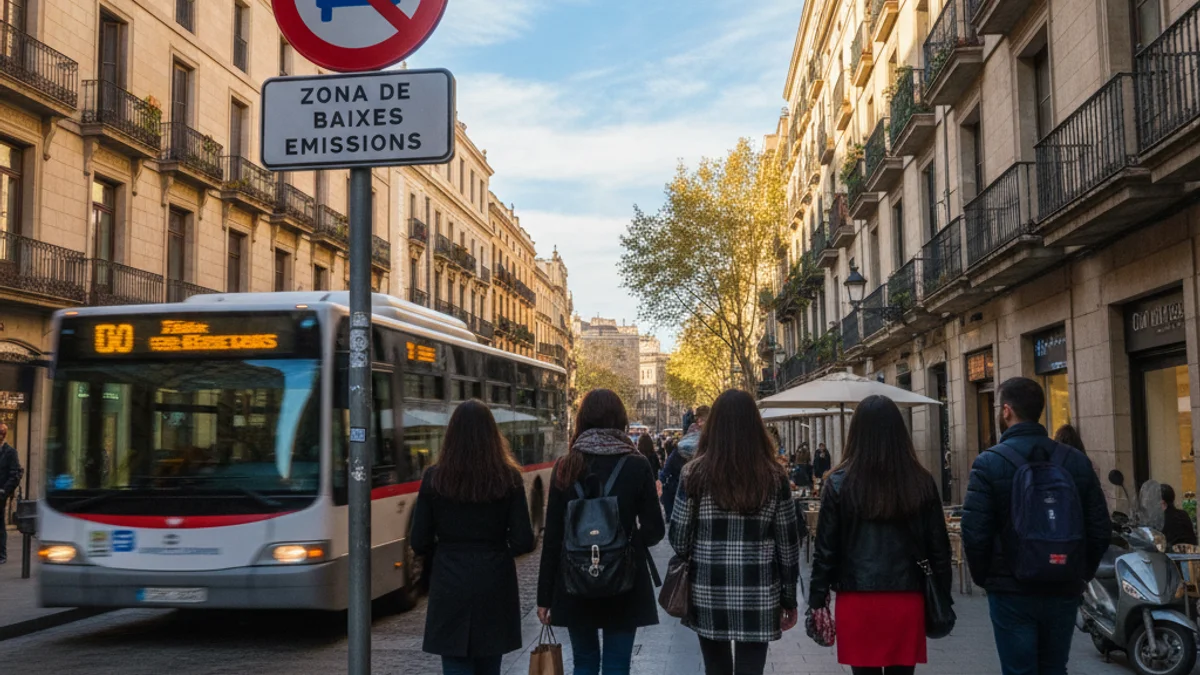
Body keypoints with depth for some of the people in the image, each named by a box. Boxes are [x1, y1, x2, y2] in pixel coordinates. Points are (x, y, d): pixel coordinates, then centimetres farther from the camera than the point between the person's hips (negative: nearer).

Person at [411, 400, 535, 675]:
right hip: (494, 584, 1)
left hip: (450, 586, -1)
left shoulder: (434, 478, -5)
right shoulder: (508, 477, -6)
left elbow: (420, 543, -3)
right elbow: (523, 542, -7)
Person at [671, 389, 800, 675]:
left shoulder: (695, 473, -5)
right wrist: (789, 599, 10)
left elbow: (679, 538, -3)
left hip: (708, 593, 0)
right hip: (758, 596, 0)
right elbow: (788, 543, 1)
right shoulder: (775, 476, -2)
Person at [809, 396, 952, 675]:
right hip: (907, 600, 2)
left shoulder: (840, 483, -6)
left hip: (857, 601, -2)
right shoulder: (922, 482, 0)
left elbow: (826, 548, -4)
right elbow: (939, 547, 4)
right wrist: (943, 600, 13)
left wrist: (818, 599, 4)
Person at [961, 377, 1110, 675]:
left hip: (1012, 592, -4)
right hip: (1064, 591, 4)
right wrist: (1082, 574, 15)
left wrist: (983, 577, 2)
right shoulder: (1077, 461, 2)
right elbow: (1100, 529, 2)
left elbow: (974, 533, -14)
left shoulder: (989, 463, -11)